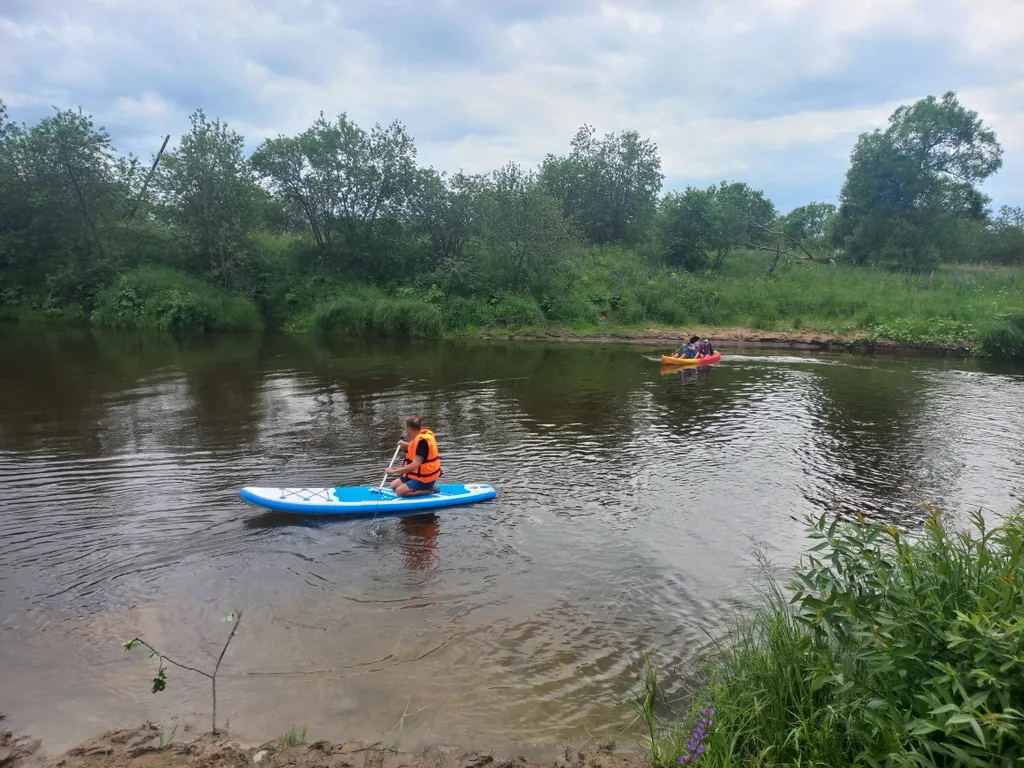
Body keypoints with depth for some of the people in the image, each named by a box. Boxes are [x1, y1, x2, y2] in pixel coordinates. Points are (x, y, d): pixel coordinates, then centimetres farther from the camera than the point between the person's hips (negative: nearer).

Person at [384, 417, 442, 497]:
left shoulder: (422, 441, -26)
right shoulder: (422, 434, 2)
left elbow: (414, 465, -31)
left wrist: (394, 471, -25)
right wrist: (406, 445, 23)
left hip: (425, 478, -10)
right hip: (420, 473, 10)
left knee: (400, 491, -17)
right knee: (394, 485, 9)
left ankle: (429, 490, -7)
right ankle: (425, 487, 8)